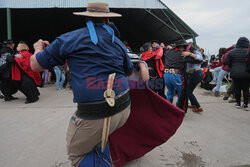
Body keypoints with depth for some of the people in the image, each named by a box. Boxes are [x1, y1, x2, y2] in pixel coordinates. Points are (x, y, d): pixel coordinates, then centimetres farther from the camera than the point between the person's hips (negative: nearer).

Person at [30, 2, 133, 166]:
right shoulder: (118, 43, 12)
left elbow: (36, 65, 8)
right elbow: (129, 72, 26)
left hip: (94, 116, -4)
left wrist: (38, 49, 30)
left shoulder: (70, 38, 0)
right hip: (124, 109, 5)